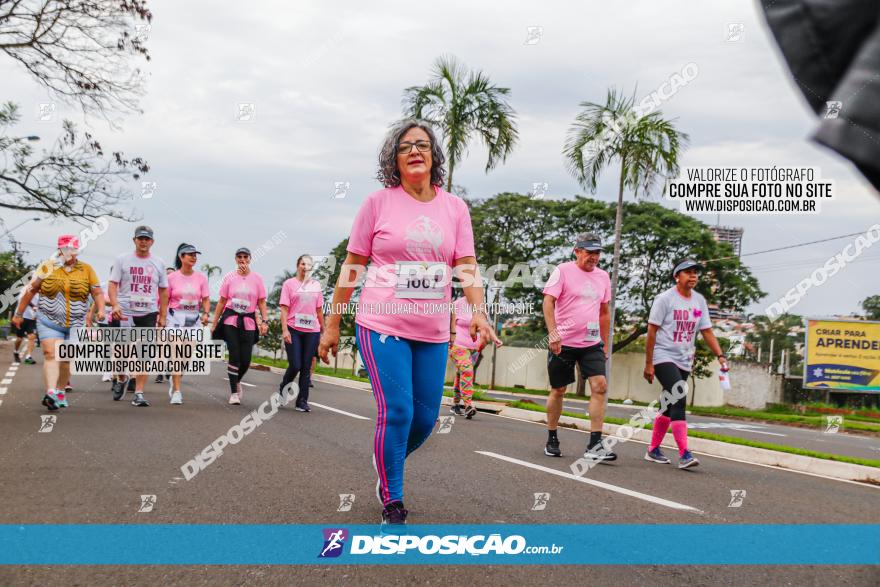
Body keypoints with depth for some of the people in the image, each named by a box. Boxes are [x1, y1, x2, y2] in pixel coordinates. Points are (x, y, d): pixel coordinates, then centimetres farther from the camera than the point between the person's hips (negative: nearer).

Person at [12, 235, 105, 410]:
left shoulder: (86, 269, 5)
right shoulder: (47, 267, 3)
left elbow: (97, 293, 5)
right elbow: (31, 290, 7)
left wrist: (101, 309, -14)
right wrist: (19, 313, 9)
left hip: (75, 324, 1)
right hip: (49, 321, -1)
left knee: (66, 359, 6)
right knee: (50, 354, -15)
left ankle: (60, 391, 22)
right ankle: (50, 393, -25)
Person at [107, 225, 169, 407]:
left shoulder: (158, 263, 10)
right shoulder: (122, 260, 4)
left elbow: (163, 291, 15)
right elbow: (112, 284, -1)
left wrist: (162, 316, 10)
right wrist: (115, 305, -17)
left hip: (148, 314, 1)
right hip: (125, 313, -1)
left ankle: (139, 394, -2)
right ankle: (121, 379, 33)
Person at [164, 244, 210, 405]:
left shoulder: (201, 277, 3)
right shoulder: (171, 277, -2)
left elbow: (206, 299, 5)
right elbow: (164, 301, 2)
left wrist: (206, 313, -13)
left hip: (194, 319, 3)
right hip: (175, 318, -3)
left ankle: (174, 380, 33)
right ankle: (176, 391, -7)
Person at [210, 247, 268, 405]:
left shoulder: (257, 278, 3)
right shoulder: (229, 277, 3)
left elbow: (261, 303, 5)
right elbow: (221, 302, 7)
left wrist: (265, 321, -6)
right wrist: (214, 323, 5)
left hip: (248, 322, 1)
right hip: (231, 321, -1)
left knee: (246, 359, -1)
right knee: (234, 356, -7)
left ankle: (237, 381, 31)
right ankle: (234, 392, 3)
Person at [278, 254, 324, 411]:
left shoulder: (316, 285, 13)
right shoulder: (289, 284, 3)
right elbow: (284, 309, -2)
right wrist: (285, 330, -12)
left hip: (312, 331, 3)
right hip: (294, 330, -3)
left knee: (306, 367, 2)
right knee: (295, 366, -6)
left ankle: (302, 401, 7)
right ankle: (282, 391, 21)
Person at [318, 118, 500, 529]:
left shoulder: (454, 207, 7)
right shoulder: (378, 203, 0)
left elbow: (467, 266, 3)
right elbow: (351, 267, 3)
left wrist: (478, 311, -15)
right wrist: (331, 325, 3)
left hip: (433, 333, 4)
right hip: (383, 326, -4)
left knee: (426, 417, 9)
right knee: (396, 412, -9)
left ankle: (387, 466, 40)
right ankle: (392, 503, 7)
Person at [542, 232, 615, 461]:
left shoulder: (603, 277, 12)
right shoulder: (563, 271, -5)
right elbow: (548, 302, -12)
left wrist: (604, 343, 17)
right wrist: (553, 333, -23)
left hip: (592, 343, 4)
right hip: (563, 342, -4)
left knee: (600, 386, -12)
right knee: (558, 390, 6)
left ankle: (595, 445, -12)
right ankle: (551, 440, 23)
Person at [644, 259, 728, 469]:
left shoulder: (699, 300, 10)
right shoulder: (665, 299, -8)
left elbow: (707, 331, 10)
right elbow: (652, 332, -8)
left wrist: (720, 355, -3)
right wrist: (648, 364, -11)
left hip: (684, 362, 7)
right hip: (664, 358, -7)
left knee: (669, 406, 11)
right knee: (679, 401, -19)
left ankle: (653, 450, 23)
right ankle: (684, 454, -22)